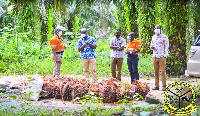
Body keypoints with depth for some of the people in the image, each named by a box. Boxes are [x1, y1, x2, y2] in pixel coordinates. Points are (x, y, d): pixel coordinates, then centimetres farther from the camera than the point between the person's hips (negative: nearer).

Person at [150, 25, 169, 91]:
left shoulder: (164, 37, 0)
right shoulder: (153, 37, 16)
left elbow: (167, 47, -1)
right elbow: (151, 45, 25)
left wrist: (165, 55, -10)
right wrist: (151, 47, 0)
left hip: (162, 57, -5)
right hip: (155, 57, 5)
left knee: (163, 72, -6)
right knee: (156, 72, 5)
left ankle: (164, 86, -4)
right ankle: (156, 86, 9)